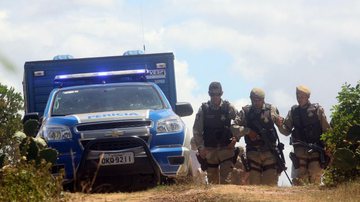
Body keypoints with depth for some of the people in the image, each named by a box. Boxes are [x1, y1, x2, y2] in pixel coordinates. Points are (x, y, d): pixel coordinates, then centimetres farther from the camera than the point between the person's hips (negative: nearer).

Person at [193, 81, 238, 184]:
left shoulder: (229, 108, -1)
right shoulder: (203, 109, 1)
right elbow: (196, 130, 1)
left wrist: (236, 138, -7)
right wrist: (200, 147, -6)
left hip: (226, 149, -2)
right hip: (209, 150, 2)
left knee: (226, 180, -11)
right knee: (212, 181, 9)